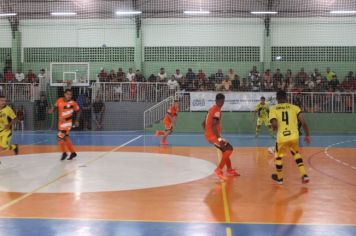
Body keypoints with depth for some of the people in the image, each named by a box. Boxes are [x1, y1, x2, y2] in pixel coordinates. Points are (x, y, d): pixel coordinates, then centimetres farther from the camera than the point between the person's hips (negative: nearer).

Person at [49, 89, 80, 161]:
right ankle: (73, 153, 29)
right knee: (65, 137, 14)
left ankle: (64, 153, 7)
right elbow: (56, 106, 13)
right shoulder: (60, 100, -3)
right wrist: (52, 110, -8)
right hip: (60, 122, 6)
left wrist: (77, 121, -1)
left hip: (68, 122, -6)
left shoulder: (72, 103, -12)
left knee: (60, 137, -13)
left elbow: (78, 111, 1)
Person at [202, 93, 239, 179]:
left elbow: (204, 123, 22)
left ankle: (229, 170, 35)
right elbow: (213, 125, -26)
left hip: (209, 135, 10)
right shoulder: (217, 110, -14)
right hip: (213, 135, -10)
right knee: (229, 149, -9)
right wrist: (219, 138, -29)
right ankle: (218, 169, -14)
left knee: (225, 150, 23)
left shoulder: (212, 109, 16)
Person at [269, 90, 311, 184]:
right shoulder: (294, 107, 7)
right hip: (294, 136, 2)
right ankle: (304, 175, 20)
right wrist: (307, 135, 8)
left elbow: (274, 125, -11)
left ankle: (279, 178, 37)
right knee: (296, 154, 29)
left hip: (282, 137, -2)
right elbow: (303, 122, -2)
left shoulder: (273, 109, 2)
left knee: (278, 157, 23)